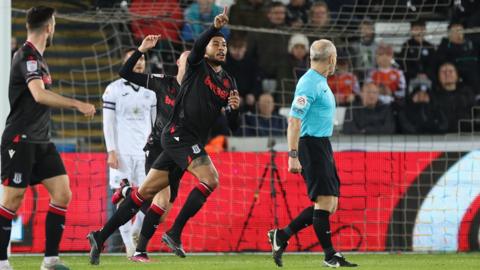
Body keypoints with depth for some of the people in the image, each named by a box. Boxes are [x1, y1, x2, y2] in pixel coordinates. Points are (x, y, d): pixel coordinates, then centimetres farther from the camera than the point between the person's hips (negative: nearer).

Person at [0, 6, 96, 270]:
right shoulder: (27, 56, -14)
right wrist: (78, 104, -27)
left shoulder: (37, 58, 15)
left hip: (41, 141, 9)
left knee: (62, 194, 0)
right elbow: (39, 94, -28)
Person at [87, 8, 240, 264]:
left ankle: (101, 237, 11)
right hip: (179, 133, -7)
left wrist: (234, 108, -6)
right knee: (210, 179, -22)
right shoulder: (197, 66, 0)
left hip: (193, 141, 7)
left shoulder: (228, 82, 17)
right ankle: (174, 233, -15)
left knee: (146, 190, 7)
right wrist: (215, 27, -38)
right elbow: (198, 45, -21)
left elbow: (228, 120, 16)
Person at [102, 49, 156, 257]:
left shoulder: (150, 91, 12)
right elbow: (108, 123, -1)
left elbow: (156, 123, 16)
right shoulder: (114, 89, 1)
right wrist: (111, 152, -8)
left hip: (145, 151, 3)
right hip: (122, 152, -3)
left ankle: (135, 232, 18)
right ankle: (129, 246, -3)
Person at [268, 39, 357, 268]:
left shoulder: (320, 82, 16)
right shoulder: (310, 84, -14)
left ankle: (282, 236, 13)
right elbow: (294, 121, -20)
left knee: (330, 204, 7)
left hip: (322, 146, 10)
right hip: (312, 145, -10)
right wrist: (293, 155, -24)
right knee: (324, 200, -8)